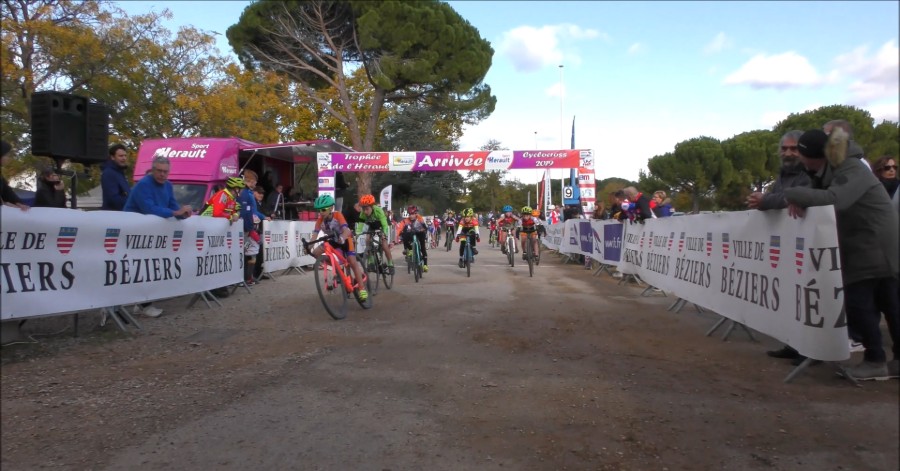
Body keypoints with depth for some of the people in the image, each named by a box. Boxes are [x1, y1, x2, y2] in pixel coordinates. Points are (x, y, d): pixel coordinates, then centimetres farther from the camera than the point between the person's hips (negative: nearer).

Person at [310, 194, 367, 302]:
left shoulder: (337, 215, -29)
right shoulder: (320, 219, -18)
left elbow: (346, 230, -41)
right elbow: (315, 233, -25)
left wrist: (342, 238, -62)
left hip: (345, 239, -5)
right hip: (333, 240, 5)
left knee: (352, 262, -19)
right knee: (315, 253, -13)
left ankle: (362, 289, -13)